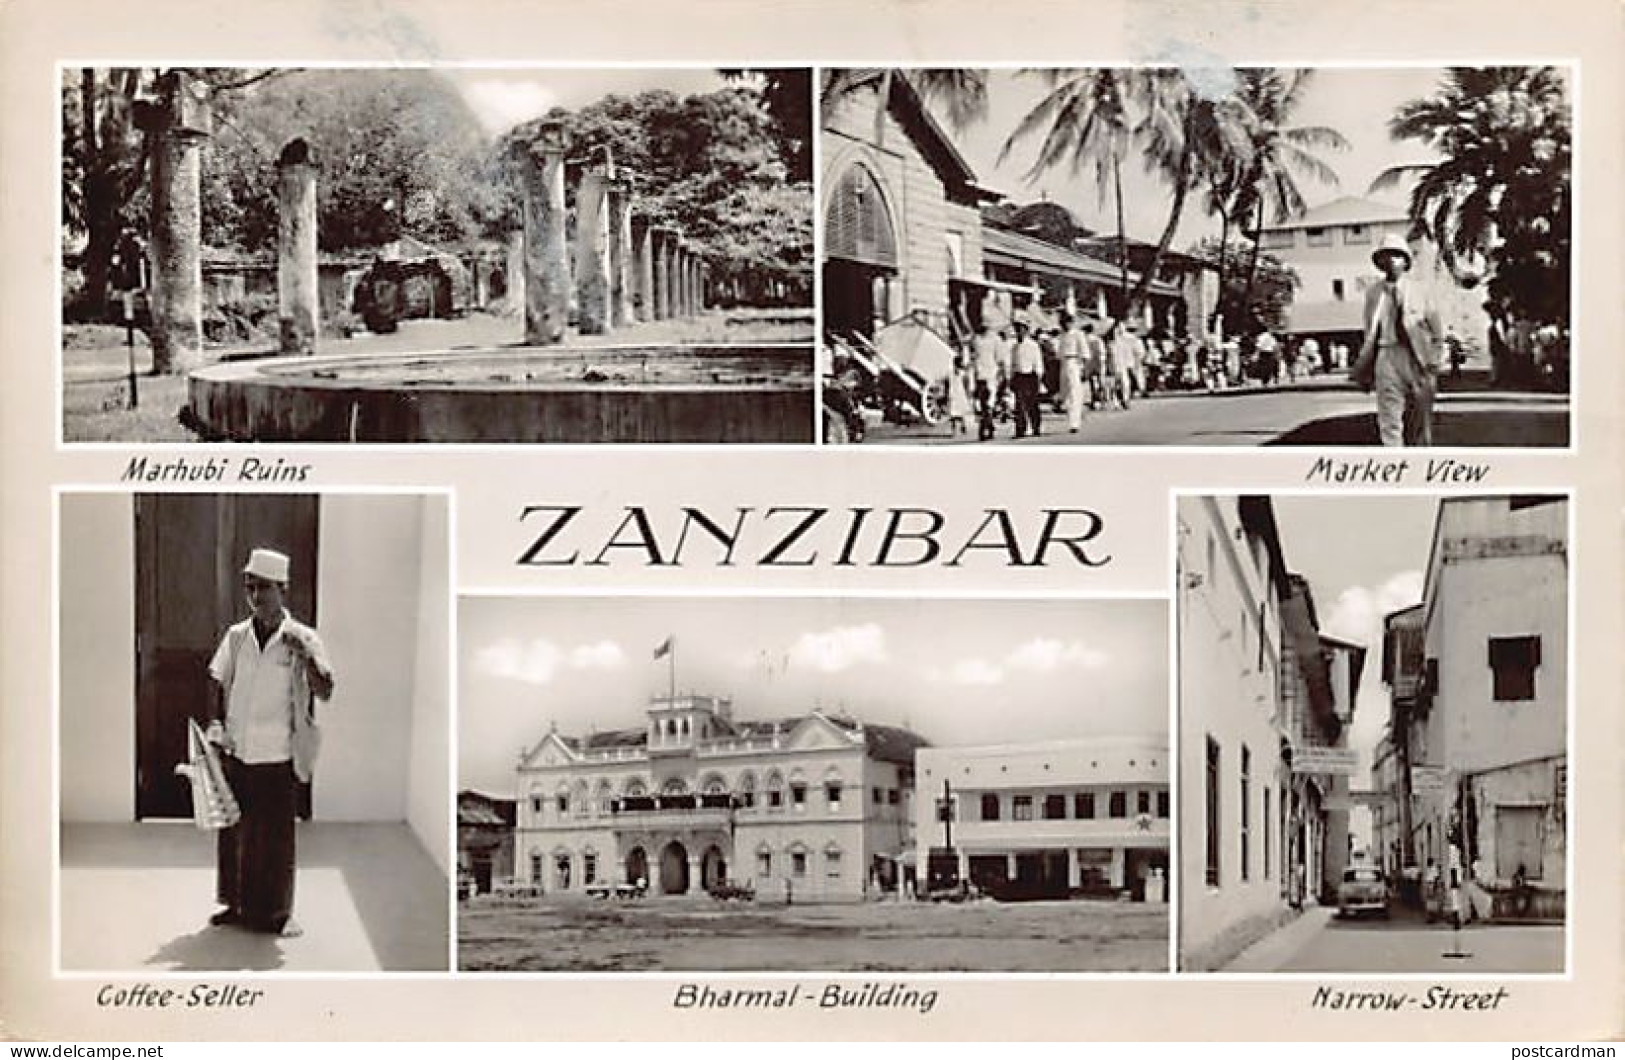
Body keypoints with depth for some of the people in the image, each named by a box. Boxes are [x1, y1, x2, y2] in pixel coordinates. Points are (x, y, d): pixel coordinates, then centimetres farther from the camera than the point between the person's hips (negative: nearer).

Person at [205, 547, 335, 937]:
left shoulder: (303, 639, -5)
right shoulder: (236, 637, 5)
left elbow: (325, 692, -11)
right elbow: (220, 687, 16)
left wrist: (305, 657, -25)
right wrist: (217, 724, 1)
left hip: (279, 757, -3)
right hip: (236, 753, 3)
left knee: (275, 836, 2)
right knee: (233, 831, 10)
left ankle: (275, 912, 13)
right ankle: (235, 903, 25)